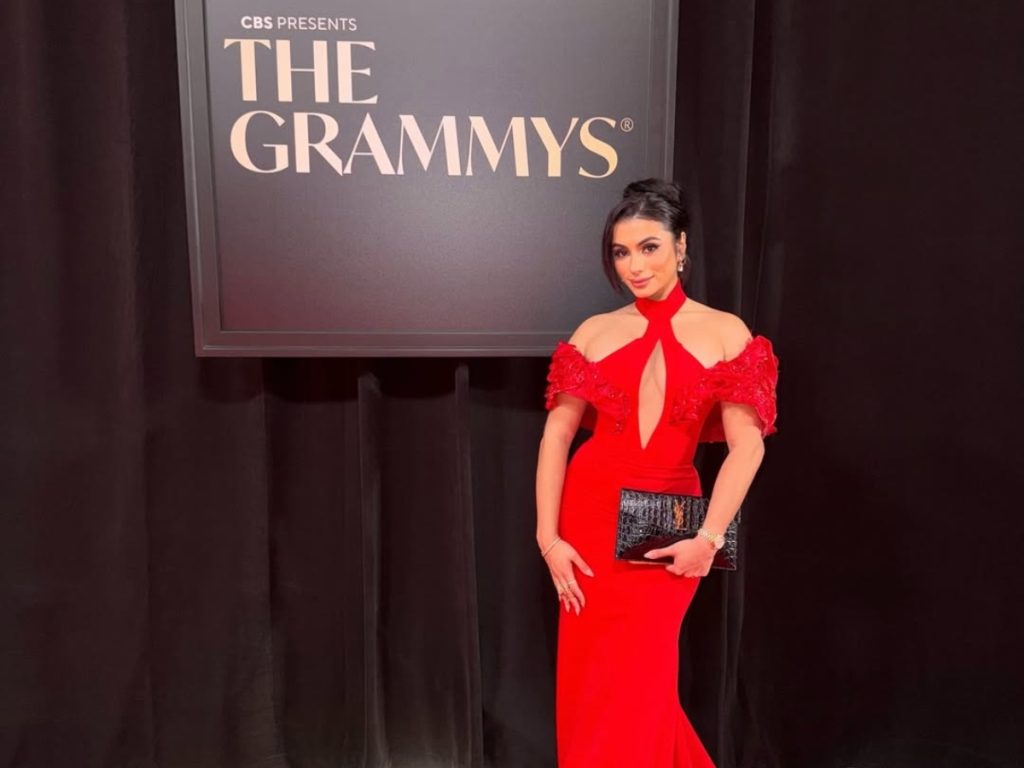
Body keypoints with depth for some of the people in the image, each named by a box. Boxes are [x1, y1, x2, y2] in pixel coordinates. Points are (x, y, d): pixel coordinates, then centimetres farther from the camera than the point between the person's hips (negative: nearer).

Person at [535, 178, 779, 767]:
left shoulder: (726, 333, -2)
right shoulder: (596, 332, 3)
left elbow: (747, 446, -8)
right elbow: (557, 434, 0)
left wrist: (709, 538, -15)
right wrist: (548, 536, -6)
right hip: (590, 516, 3)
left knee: (632, 688, 1)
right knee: (588, 682, 12)